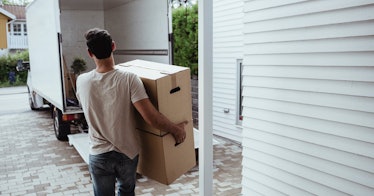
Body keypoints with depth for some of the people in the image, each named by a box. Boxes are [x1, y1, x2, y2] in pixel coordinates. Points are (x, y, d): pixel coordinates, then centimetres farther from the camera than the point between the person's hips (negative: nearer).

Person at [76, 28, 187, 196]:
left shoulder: (82, 81, -10)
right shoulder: (129, 79, -19)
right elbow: (151, 117, -25)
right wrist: (176, 129, -9)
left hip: (99, 155, 1)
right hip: (127, 153, 0)